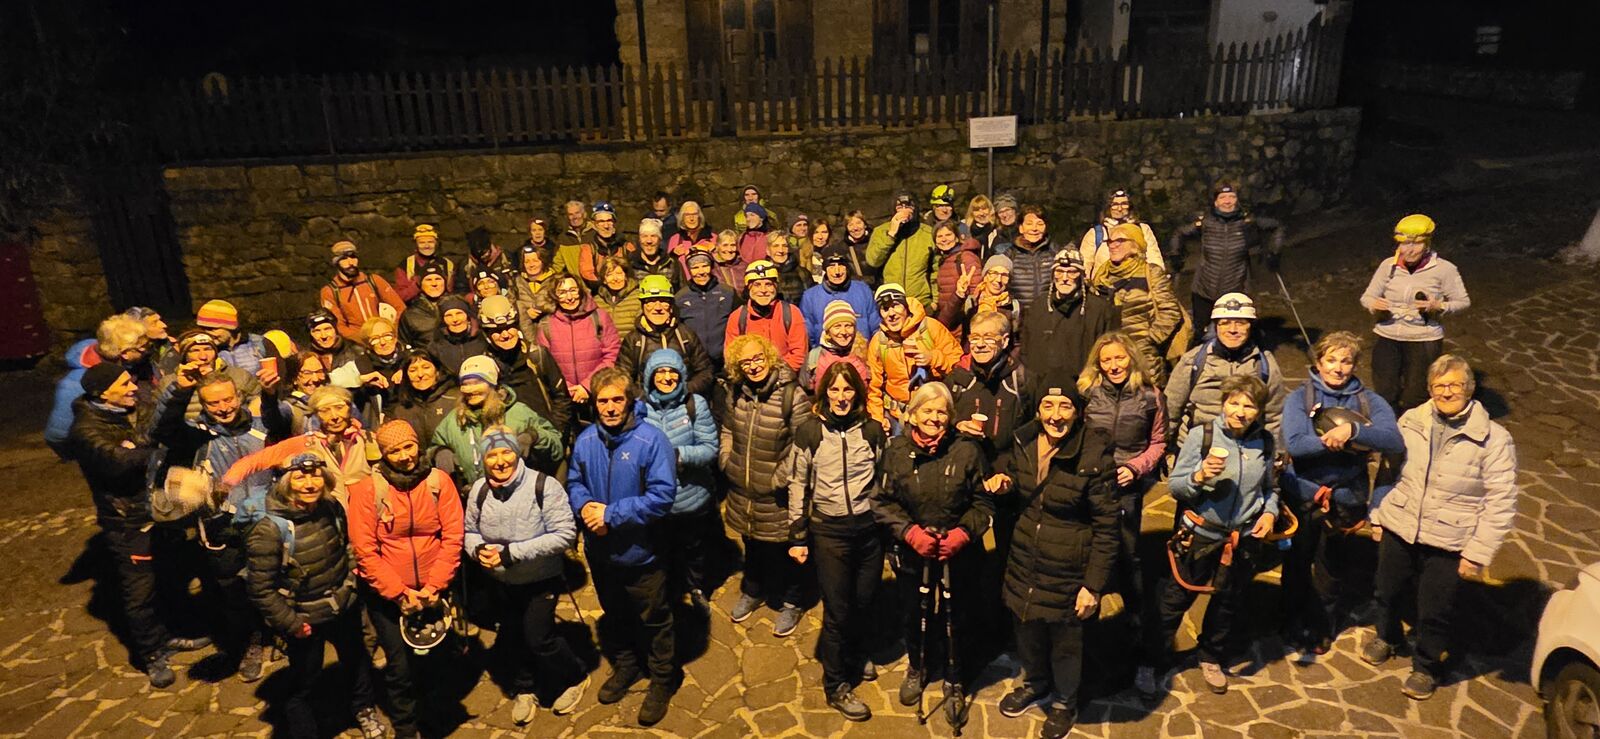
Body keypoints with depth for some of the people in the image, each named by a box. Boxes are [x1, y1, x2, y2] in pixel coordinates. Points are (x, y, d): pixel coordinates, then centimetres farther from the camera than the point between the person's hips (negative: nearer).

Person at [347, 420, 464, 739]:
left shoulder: (439, 481, -8)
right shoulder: (368, 488, -13)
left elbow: (453, 537, -8)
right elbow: (364, 551, -13)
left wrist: (434, 586, -15)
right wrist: (399, 593, -16)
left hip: (431, 591, 2)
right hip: (386, 595, -2)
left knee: (434, 658, 14)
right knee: (400, 667, 4)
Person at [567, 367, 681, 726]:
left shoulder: (651, 440, -22)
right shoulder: (585, 441, -7)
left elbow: (662, 495, -25)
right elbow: (574, 482, 6)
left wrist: (611, 513, -25)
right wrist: (584, 506, -16)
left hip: (641, 552, -5)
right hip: (600, 551, 5)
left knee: (653, 620, 14)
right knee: (614, 615, 26)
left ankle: (662, 679, 36)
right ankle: (625, 666, 50)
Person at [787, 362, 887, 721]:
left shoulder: (872, 430, 0)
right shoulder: (809, 431, -6)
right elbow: (797, 485, -1)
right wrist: (797, 536, -1)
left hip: (869, 527, 2)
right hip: (828, 530, -2)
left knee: (864, 601, 14)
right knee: (837, 609, 4)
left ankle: (857, 655, 44)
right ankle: (836, 687, 21)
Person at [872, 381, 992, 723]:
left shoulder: (967, 451, -12)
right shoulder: (896, 451, -8)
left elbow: (984, 502, -6)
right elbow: (882, 501, -5)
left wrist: (963, 532, -20)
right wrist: (910, 531, -18)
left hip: (959, 554, -1)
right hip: (911, 553, 2)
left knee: (957, 619, 12)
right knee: (912, 615, 20)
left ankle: (955, 681, 38)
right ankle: (917, 667, 50)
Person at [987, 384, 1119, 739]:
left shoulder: (1094, 457, -22)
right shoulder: (1024, 443, -6)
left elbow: (1106, 527, -16)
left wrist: (1094, 584, -16)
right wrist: (1003, 480, -6)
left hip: (1067, 567, -5)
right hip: (1025, 558, 5)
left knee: (1065, 640, 15)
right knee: (1027, 629, 23)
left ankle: (1064, 704, 43)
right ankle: (1035, 683, 52)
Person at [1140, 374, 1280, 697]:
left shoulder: (1264, 443, -4)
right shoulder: (1201, 436, -15)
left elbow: (1270, 487, 14)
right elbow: (1174, 486, -13)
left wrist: (1270, 512, -4)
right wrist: (1200, 476, -32)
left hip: (1244, 538, 4)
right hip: (1200, 535, -3)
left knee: (1227, 603, 20)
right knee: (1175, 600, 7)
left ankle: (1212, 658, 43)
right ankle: (1149, 661, 22)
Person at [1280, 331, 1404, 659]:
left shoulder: (1368, 401, -4)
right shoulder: (1299, 398, -10)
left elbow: (1395, 441, -19)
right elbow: (1294, 444, -24)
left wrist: (1354, 430, -33)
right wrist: (1340, 441, -28)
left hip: (1346, 500, 2)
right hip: (1303, 496, -1)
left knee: (1332, 572, 19)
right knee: (1297, 567, 17)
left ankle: (1321, 629, 43)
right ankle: (1295, 626, 40)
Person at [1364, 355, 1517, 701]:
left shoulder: (1493, 439, -12)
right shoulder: (1410, 421, -3)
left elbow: (1501, 503, -11)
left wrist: (1478, 554, -13)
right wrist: (1377, 515, 7)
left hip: (1448, 542, -3)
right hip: (1398, 528, 3)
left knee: (1434, 611, 9)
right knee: (1387, 591, 21)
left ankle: (1427, 666, 35)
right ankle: (1387, 636, 50)